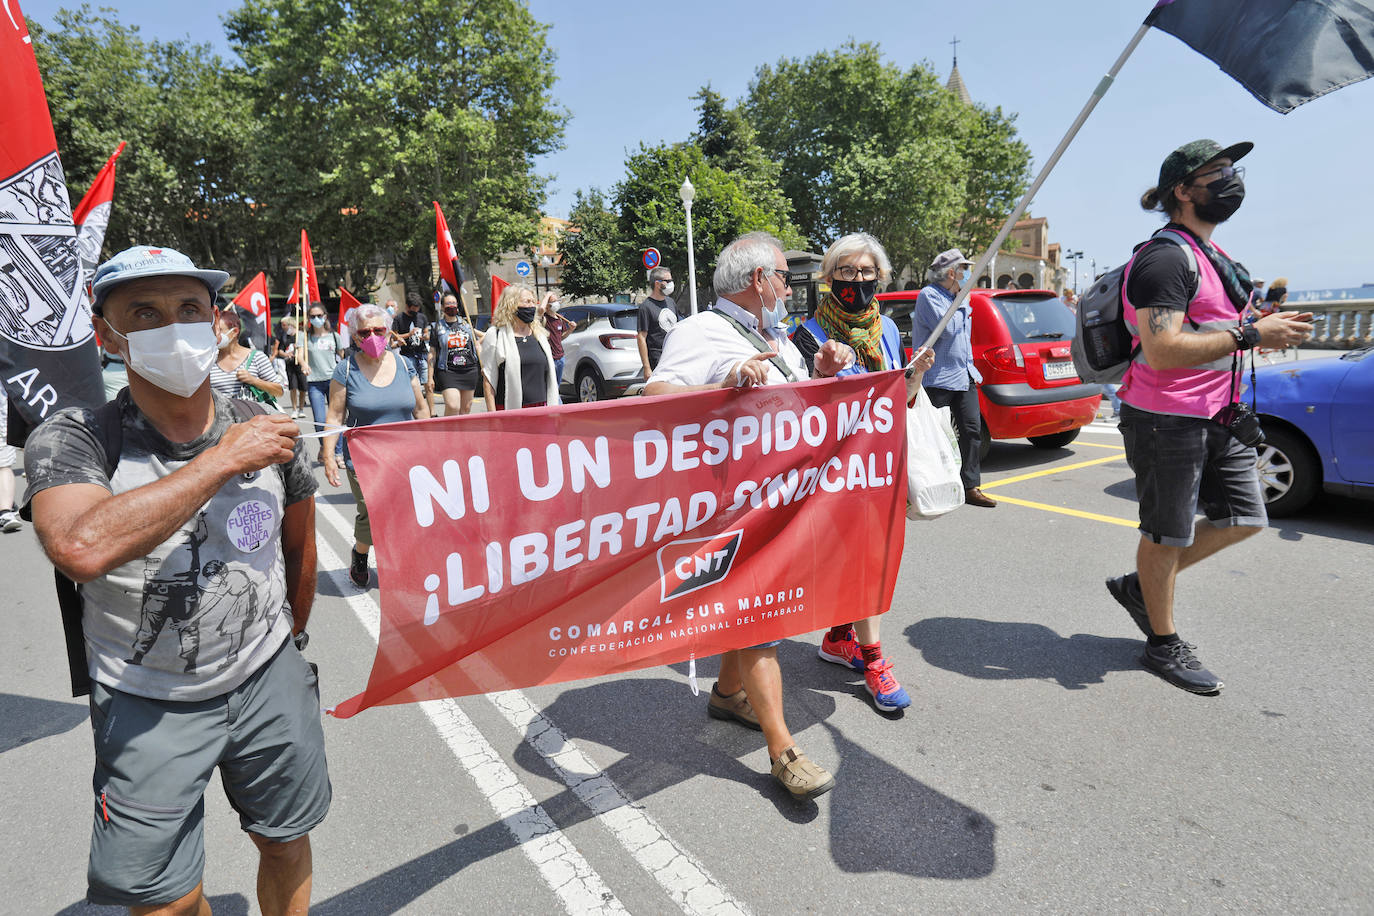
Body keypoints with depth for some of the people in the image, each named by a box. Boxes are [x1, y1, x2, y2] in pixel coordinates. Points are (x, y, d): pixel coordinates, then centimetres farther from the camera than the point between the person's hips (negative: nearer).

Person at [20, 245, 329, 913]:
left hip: (270, 680, 2)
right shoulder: (71, 442, -15)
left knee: (286, 842, 18)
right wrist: (224, 459, -29)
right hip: (145, 705, -2)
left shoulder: (269, 431, -7)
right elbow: (81, 550, -37)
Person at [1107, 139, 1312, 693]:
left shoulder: (1211, 256, 16)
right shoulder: (1166, 257, -16)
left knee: (1244, 517, 15)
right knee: (1168, 533, 3)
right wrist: (1251, 335, -23)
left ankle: (1138, 586, 26)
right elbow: (1161, 352, -27)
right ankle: (1164, 645, 20)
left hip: (1215, 417, 10)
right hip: (1166, 419, -10)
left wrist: (1269, 327, 9)